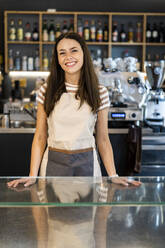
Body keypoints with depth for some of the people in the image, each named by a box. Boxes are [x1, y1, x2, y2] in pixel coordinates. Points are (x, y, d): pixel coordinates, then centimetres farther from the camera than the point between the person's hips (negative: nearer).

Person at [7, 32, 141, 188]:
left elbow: (103, 139, 3)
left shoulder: (100, 93, -1)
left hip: (86, 163, 0)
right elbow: (40, 137, 1)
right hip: (54, 163, 0)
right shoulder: (46, 91, -1)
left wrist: (113, 176, -5)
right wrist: (32, 176, -6)